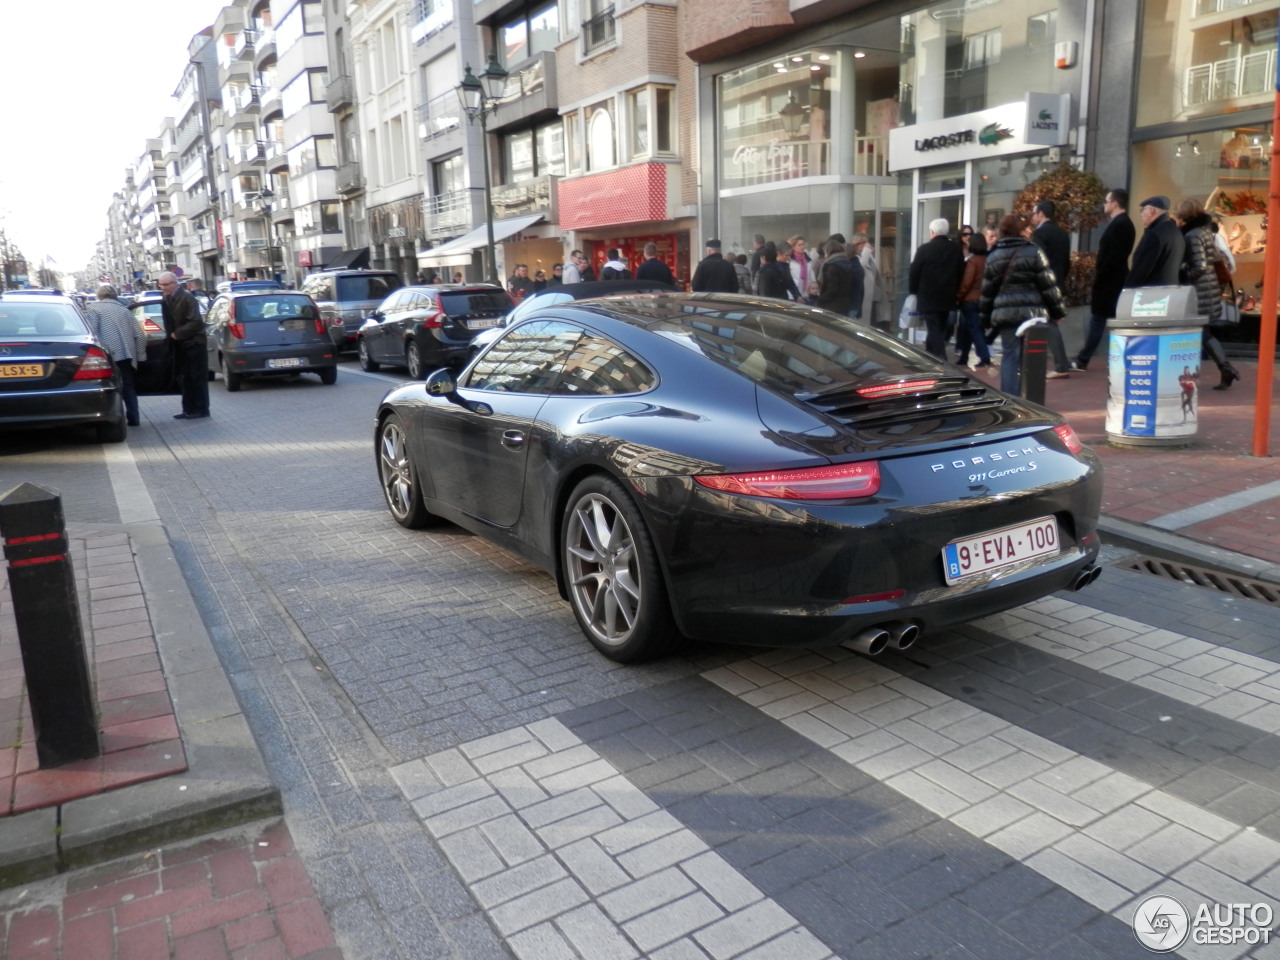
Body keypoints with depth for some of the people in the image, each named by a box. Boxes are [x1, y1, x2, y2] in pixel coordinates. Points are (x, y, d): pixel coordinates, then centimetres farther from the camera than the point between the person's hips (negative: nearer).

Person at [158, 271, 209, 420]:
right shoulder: (166, 300, 9)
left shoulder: (187, 298, -14)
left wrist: (177, 334, -17)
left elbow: (196, 323, -20)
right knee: (185, 379, 11)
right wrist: (171, 335, 0)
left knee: (198, 378, -1)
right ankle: (189, 410, 17)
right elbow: (169, 322, 16)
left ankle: (201, 410, 5)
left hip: (193, 344, -8)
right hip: (180, 345, 8)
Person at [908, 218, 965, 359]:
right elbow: (961, 273, 9)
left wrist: (913, 290, 7)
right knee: (939, 330, 16)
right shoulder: (957, 249, 6)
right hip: (947, 297, 5)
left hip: (928, 297, -5)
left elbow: (914, 272, -7)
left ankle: (940, 362, -15)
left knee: (933, 330, -5)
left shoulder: (925, 249, -10)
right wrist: (952, 289, 17)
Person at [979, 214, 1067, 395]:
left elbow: (987, 291, 12)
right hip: (1032, 312, -2)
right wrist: (1057, 310, 5)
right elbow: (1048, 285, -3)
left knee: (1010, 356, 4)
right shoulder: (1033, 252, -2)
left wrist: (986, 319, 19)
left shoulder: (993, 257, 9)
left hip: (1004, 314, 2)